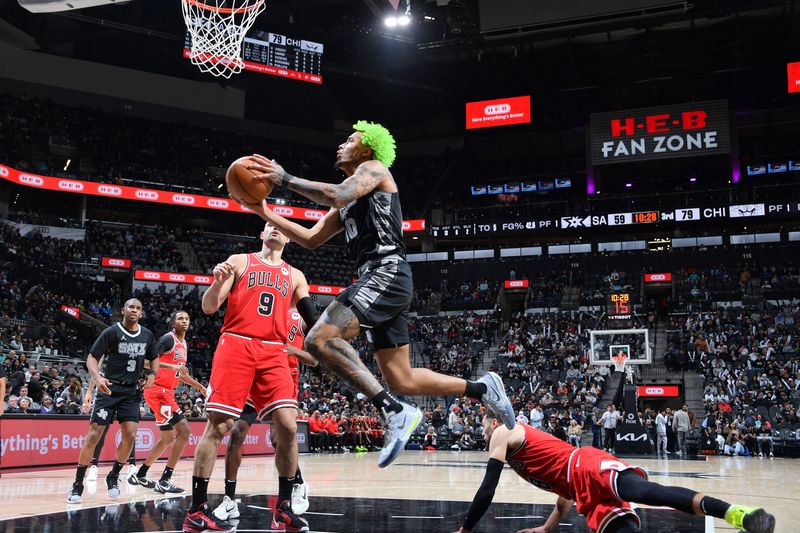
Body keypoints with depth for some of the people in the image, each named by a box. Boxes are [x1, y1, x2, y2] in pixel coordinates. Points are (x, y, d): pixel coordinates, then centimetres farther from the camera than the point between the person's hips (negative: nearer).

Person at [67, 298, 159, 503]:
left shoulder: (147, 335, 5)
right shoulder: (112, 332, -9)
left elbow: (154, 359, 20)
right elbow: (92, 357, -10)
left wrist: (152, 374, -1)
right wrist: (98, 378, -28)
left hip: (131, 391, 4)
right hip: (109, 388, -4)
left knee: (130, 435, -7)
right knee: (94, 434, -8)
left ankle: (113, 477, 13)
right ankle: (78, 485, 1)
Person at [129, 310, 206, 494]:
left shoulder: (184, 344, 18)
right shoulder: (168, 339, -10)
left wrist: (200, 387, 30)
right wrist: (172, 366, -30)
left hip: (166, 392, 10)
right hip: (158, 390, -10)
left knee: (168, 438, 16)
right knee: (183, 431, -15)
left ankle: (139, 475, 27)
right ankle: (165, 481, -13)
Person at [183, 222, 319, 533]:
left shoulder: (295, 276, 20)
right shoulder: (239, 261, 11)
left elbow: (312, 319, 16)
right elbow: (209, 308, 5)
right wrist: (218, 282, -15)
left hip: (274, 353, 3)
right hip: (235, 345, -3)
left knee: (287, 427, -9)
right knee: (217, 427, -6)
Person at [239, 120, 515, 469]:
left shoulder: (374, 168, 4)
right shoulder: (347, 204, 29)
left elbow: (337, 195, -17)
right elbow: (311, 239, 29)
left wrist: (284, 179, -11)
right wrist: (266, 213, 23)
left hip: (386, 273, -10)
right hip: (379, 281, 10)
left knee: (320, 339, -24)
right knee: (401, 381, 8)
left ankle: (394, 412, -25)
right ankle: (481, 389, 17)